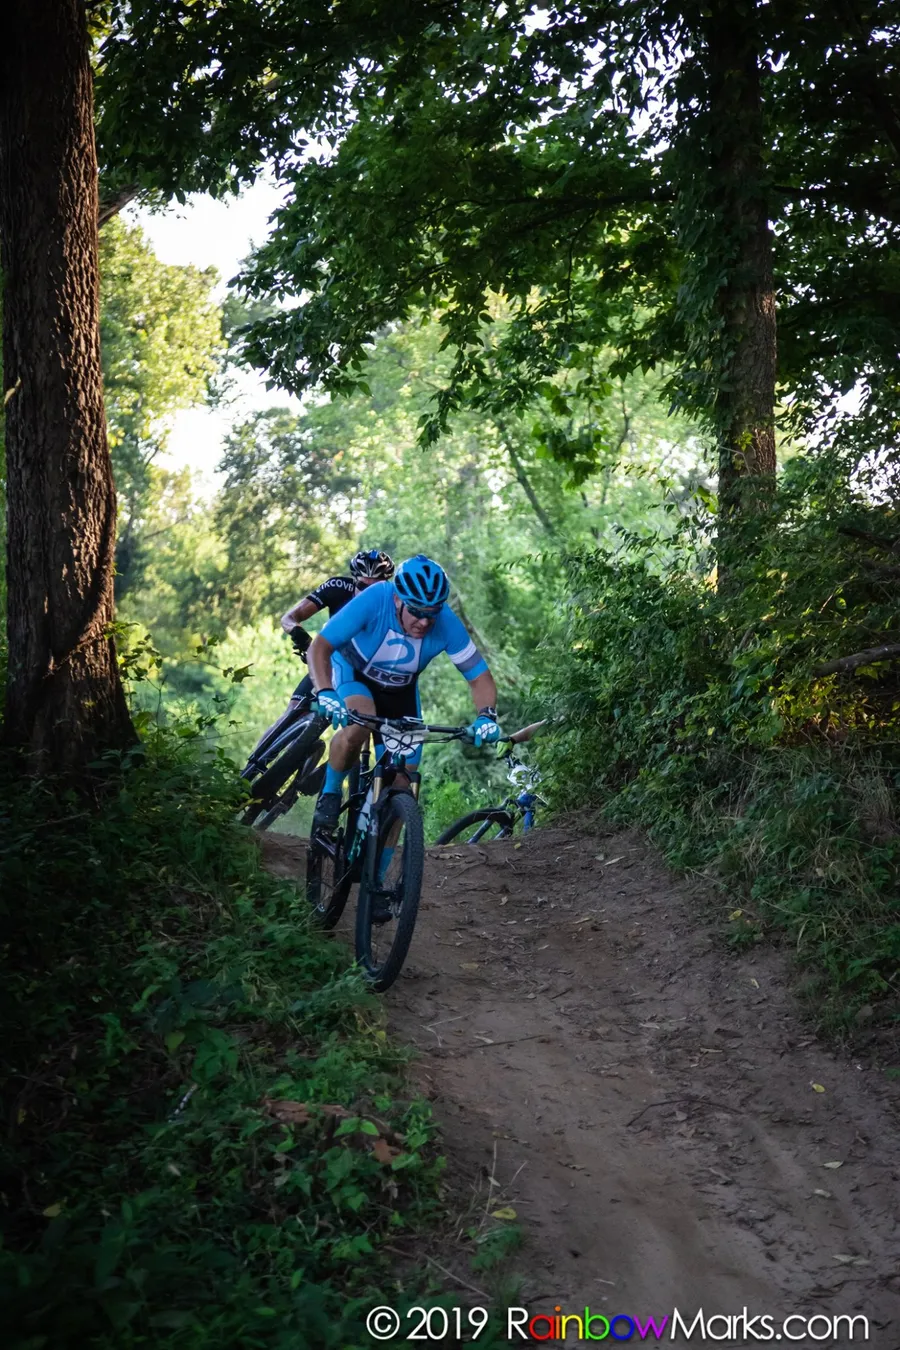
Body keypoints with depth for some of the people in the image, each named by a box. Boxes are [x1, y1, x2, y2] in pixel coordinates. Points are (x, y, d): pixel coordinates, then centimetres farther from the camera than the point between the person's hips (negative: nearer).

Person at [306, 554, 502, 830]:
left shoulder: (447, 624, -29)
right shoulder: (374, 600, -35)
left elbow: (479, 676, -19)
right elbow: (319, 648, -34)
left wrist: (486, 715, -38)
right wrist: (325, 693, -51)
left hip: (401, 691, 3)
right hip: (353, 673, -3)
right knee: (359, 724, -36)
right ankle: (330, 792, -10)